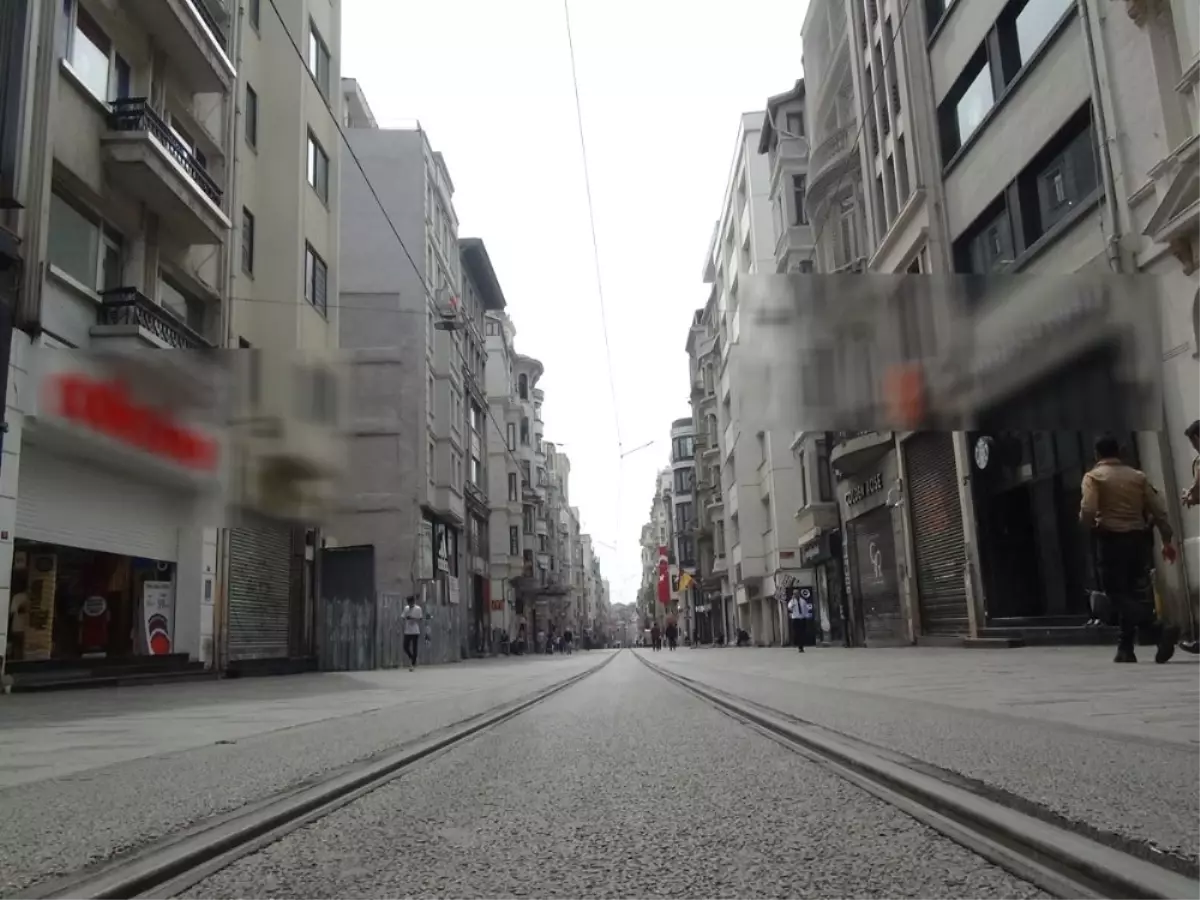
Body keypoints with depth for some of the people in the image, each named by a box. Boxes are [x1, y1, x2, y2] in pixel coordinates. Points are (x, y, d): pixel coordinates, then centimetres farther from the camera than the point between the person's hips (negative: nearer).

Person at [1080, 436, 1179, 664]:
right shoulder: (1138, 476, 11)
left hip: (1111, 540, -5)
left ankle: (1161, 628, -25)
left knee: (1117, 594, -4)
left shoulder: (1094, 476, -3)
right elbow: (1158, 510, 7)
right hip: (1137, 539, 5)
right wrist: (1167, 540, 12)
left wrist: (1091, 523, 6)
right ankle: (1126, 648, 13)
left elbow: (1088, 511, -16)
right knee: (1132, 593, 13)